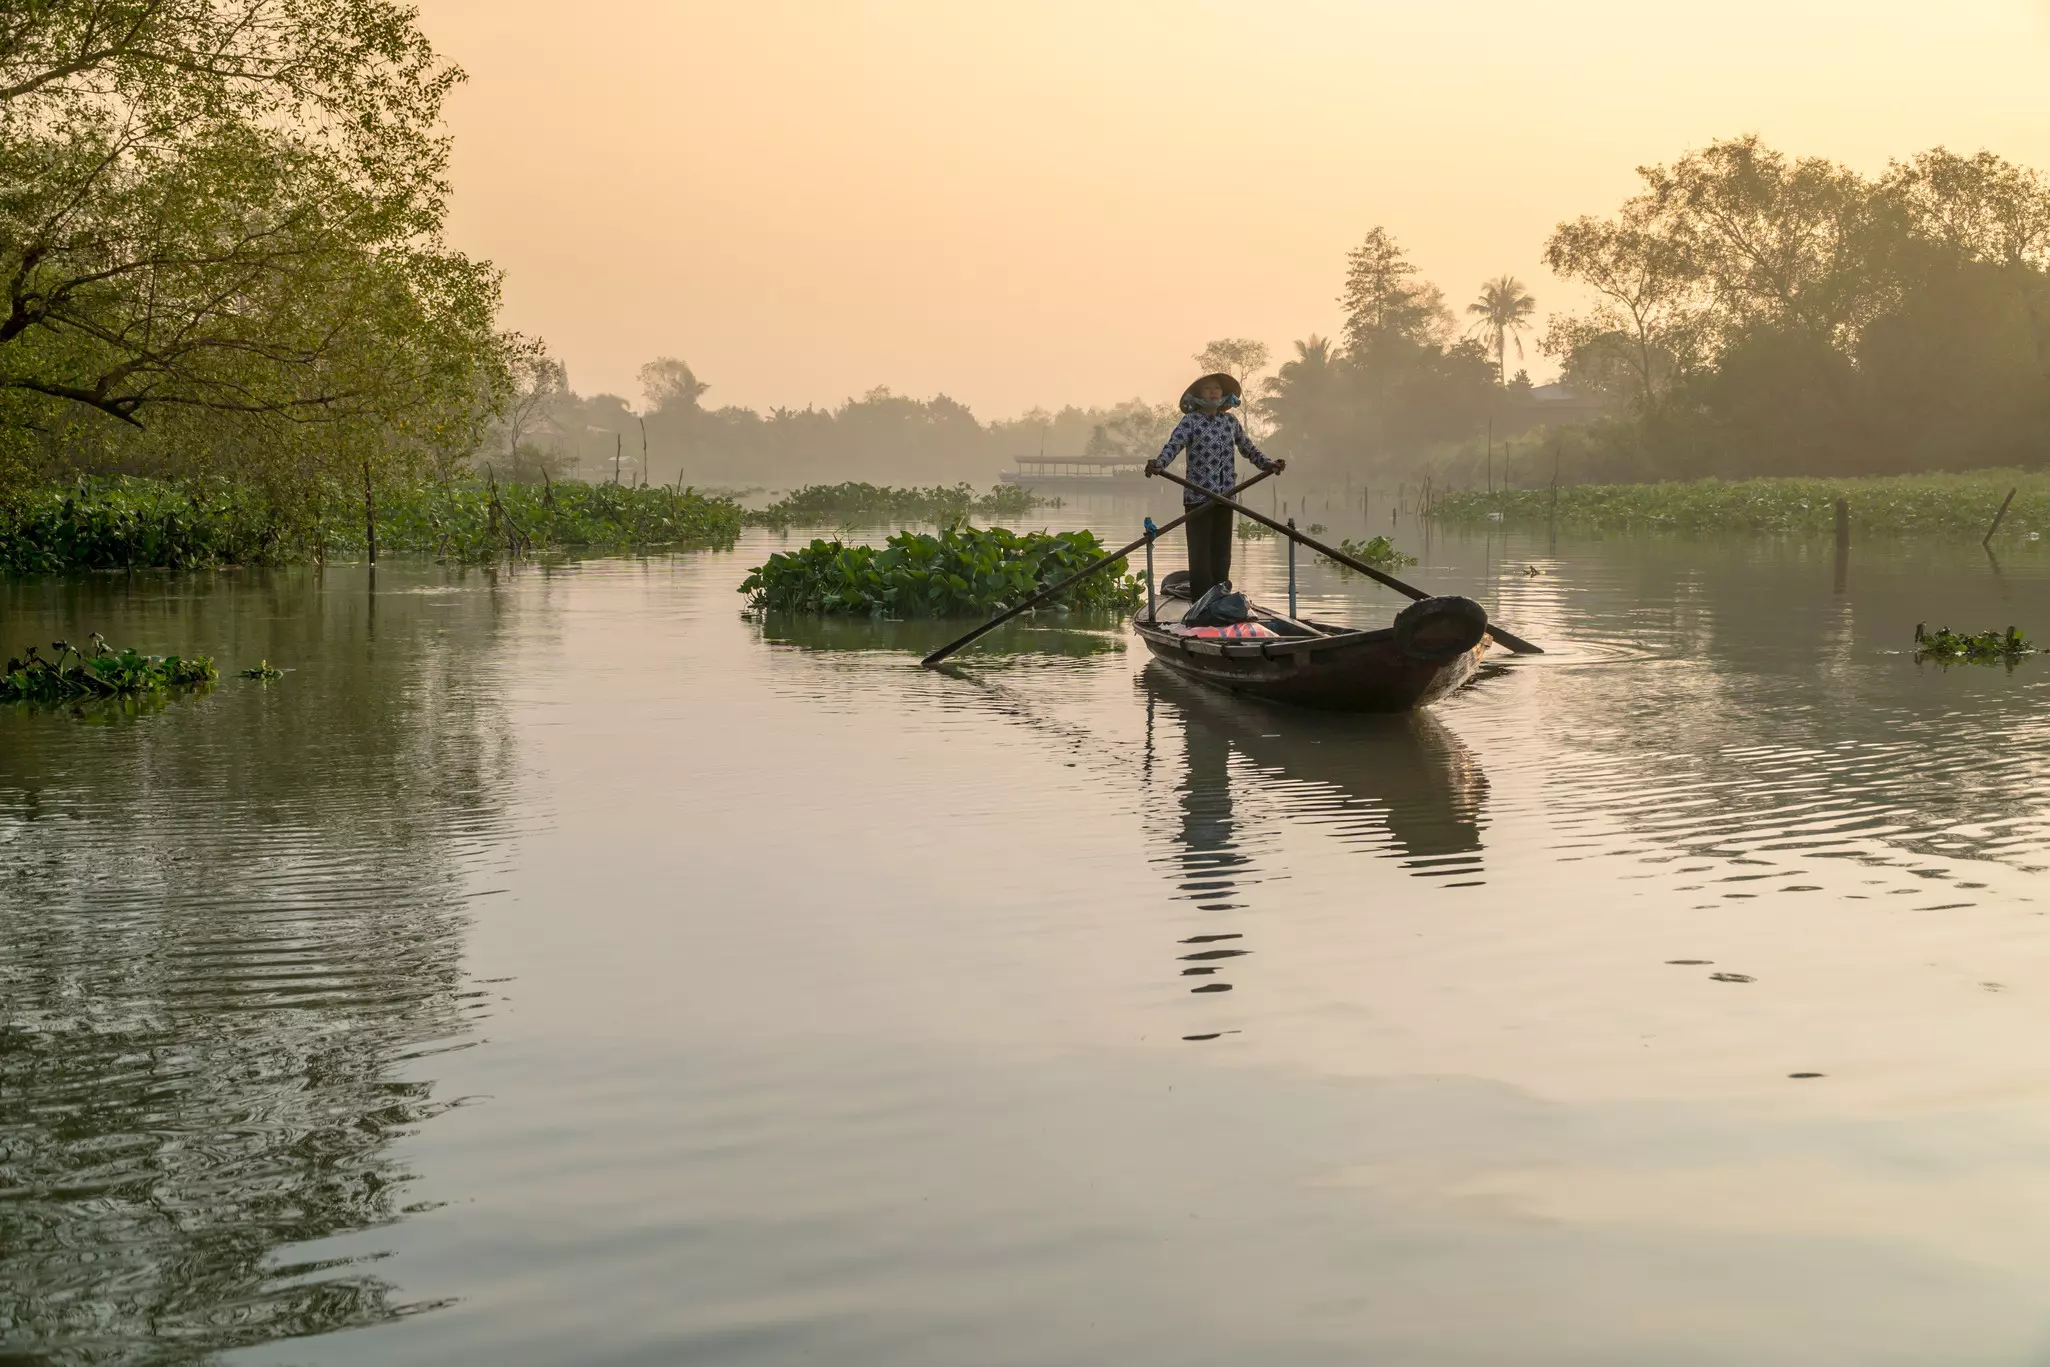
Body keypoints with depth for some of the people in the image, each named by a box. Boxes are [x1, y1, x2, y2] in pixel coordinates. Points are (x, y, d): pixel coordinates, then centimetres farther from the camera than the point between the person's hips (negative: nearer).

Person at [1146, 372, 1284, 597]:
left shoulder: (1230, 421, 11)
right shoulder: (1191, 421, -6)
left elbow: (1247, 447, 25)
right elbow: (1173, 445, -20)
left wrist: (1268, 465, 22)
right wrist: (1158, 464, -38)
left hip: (1224, 497, 5)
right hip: (1198, 498, -5)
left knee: (1222, 555, 8)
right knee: (1200, 556, -8)